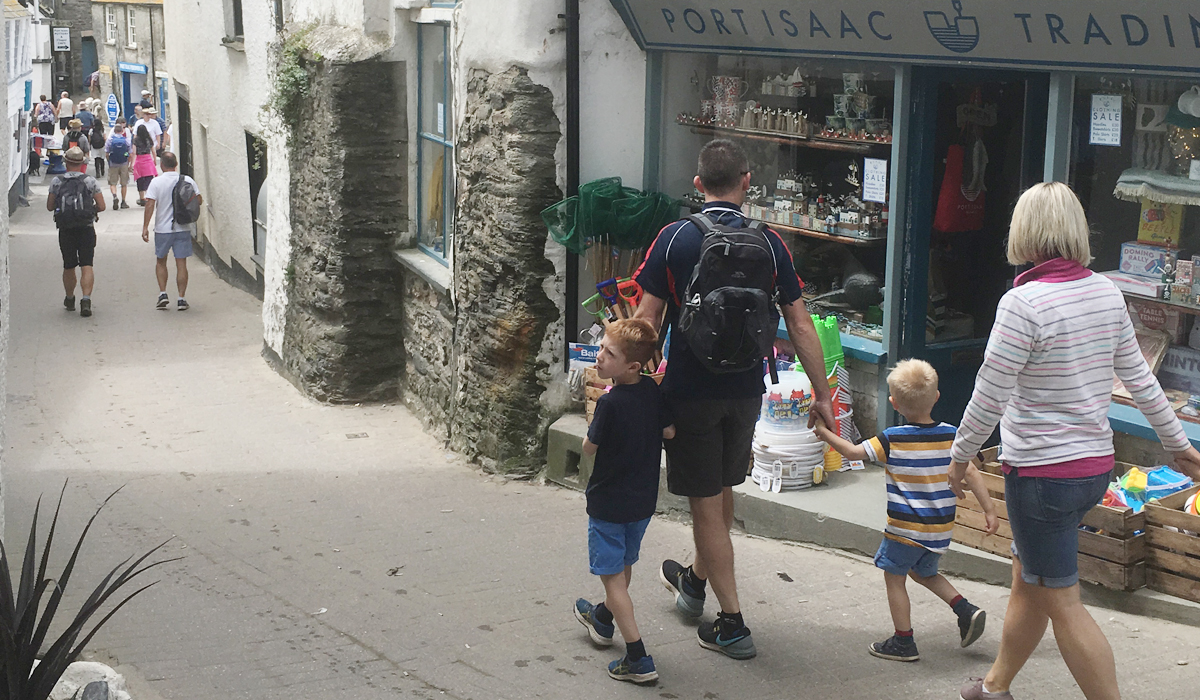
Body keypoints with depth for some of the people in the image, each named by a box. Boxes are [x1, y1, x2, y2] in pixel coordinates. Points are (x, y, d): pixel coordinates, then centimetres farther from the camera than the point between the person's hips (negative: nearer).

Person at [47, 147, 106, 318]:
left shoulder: (57, 182, 1)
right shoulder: (90, 181, -2)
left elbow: (50, 206, 6)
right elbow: (101, 206, -3)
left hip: (65, 230, 1)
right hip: (86, 228, -1)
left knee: (68, 267, 15)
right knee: (87, 267, -4)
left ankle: (69, 300, 29)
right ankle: (86, 299, -21)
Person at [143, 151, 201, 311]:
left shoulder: (156, 182, -8)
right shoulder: (187, 180, -2)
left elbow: (150, 205, -12)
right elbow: (199, 200, 3)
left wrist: (145, 227, -8)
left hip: (163, 229, -1)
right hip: (183, 228, 1)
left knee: (161, 262, 17)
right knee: (181, 263, 4)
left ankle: (163, 293, 7)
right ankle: (181, 298, 1)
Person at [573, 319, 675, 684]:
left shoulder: (609, 402, -25)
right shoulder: (653, 390, -7)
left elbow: (589, 447, -13)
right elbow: (669, 432, 2)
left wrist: (593, 416, 2)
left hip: (609, 501, -7)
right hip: (644, 500, 7)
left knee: (612, 575, 0)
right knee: (625, 565, 25)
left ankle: (638, 659, -4)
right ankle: (603, 619, 50)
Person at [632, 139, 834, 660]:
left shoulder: (676, 238, -9)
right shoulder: (768, 243, -3)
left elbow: (647, 320, -10)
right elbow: (800, 327, -2)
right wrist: (822, 394, 6)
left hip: (690, 388, -3)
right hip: (745, 388, 4)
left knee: (706, 503, 5)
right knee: (722, 489, 23)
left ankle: (732, 624, 8)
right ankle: (695, 581, 45)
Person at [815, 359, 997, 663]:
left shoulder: (892, 439, -13)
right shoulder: (950, 435, -3)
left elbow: (853, 452, -7)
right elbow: (971, 473, -3)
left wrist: (826, 433, 8)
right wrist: (989, 510, 2)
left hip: (906, 527, -5)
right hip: (941, 528, 5)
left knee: (894, 578, 10)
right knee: (924, 573, 26)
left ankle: (904, 642, 14)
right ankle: (966, 611, 12)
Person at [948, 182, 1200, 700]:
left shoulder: (1023, 303, -20)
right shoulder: (1107, 293, 1)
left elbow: (989, 398, -16)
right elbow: (1139, 378, 10)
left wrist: (960, 456, -1)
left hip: (1043, 472, -8)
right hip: (1096, 463, 8)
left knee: (1061, 602, 1)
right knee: (1028, 580, 22)